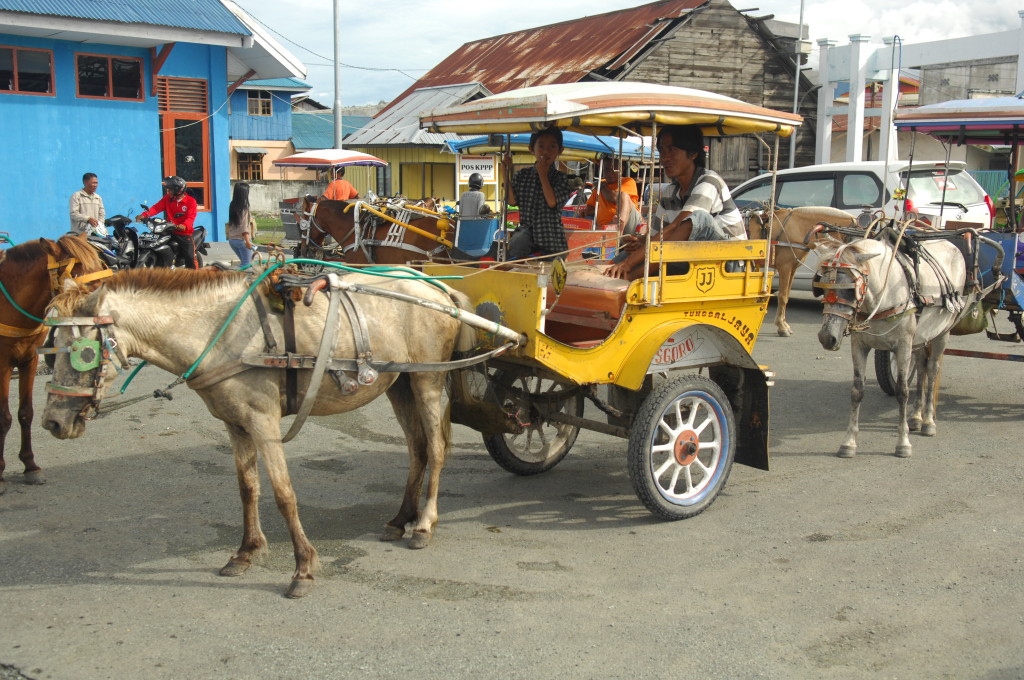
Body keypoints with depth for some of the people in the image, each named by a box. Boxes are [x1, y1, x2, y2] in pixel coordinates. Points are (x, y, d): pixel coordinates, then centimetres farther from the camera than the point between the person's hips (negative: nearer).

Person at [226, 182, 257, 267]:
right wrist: (247, 241, -22)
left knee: (243, 261, 20)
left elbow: (230, 224, 11)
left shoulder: (232, 206, 7)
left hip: (231, 239, 8)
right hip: (242, 240, -8)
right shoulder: (244, 208, -14)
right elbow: (244, 226, -20)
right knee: (247, 263, -1)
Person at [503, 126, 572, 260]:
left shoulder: (561, 178, 0)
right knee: (516, 244, -33)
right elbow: (512, 201, -2)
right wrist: (506, 173, -7)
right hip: (527, 228, 0)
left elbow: (552, 202, -15)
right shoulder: (522, 175, 7)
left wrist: (543, 174, -10)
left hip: (551, 235, 0)